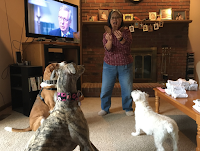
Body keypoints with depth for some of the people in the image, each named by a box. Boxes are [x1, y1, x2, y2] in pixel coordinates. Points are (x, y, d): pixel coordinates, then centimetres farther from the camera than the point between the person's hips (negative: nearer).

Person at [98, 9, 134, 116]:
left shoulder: (126, 32, -1)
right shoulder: (106, 34, 1)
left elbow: (127, 44, -21)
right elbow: (107, 48, -16)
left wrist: (121, 39, -43)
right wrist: (109, 40, -38)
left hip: (125, 66, 0)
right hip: (109, 65, 1)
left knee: (127, 89, 6)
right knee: (105, 89, 5)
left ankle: (128, 108, 28)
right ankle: (105, 108, 26)